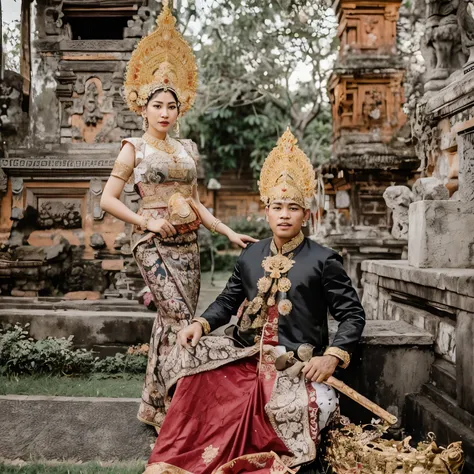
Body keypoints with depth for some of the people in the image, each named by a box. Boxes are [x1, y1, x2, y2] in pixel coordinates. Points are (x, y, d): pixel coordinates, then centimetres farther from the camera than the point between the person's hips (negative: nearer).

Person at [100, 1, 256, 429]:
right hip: (154, 243, -6)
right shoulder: (135, 148, 0)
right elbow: (108, 199, -3)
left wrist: (229, 232, 10)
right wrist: (148, 222, -12)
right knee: (182, 319, -14)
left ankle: (154, 405, 18)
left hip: (188, 242, 6)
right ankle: (161, 404, -2)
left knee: (171, 322, 6)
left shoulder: (187, 148, 15)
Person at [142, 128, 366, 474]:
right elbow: (229, 300, 19)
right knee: (193, 370, -17)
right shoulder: (251, 256, 14)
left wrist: (332, 357, -16)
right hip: (247, 354, 4)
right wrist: (201, 324, -1)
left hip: (295, 364, -4)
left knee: (290, 406, -33)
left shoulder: (323, 260, -2)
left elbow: (353, 314, -2)